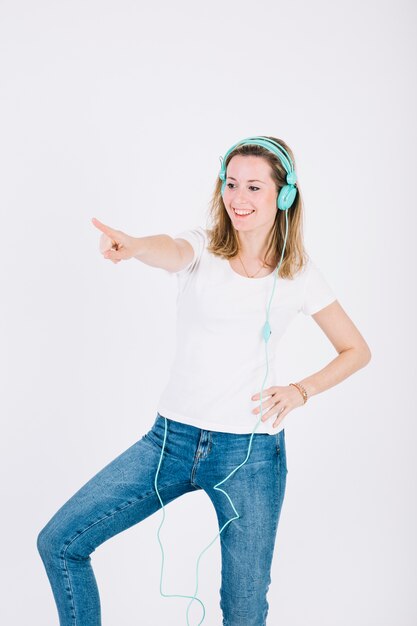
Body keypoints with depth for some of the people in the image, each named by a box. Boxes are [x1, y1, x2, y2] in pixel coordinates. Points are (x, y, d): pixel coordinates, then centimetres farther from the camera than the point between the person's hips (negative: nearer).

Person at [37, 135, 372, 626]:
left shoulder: (300, 275, 1)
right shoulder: (202, 247, -1)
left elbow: (357, 351, 12)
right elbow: (172, 251, -27)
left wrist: (301, 391, -4)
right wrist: (132, 246, -50)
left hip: (252, 452, -1)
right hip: (172, 437, 1)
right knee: (59, 542, -4)